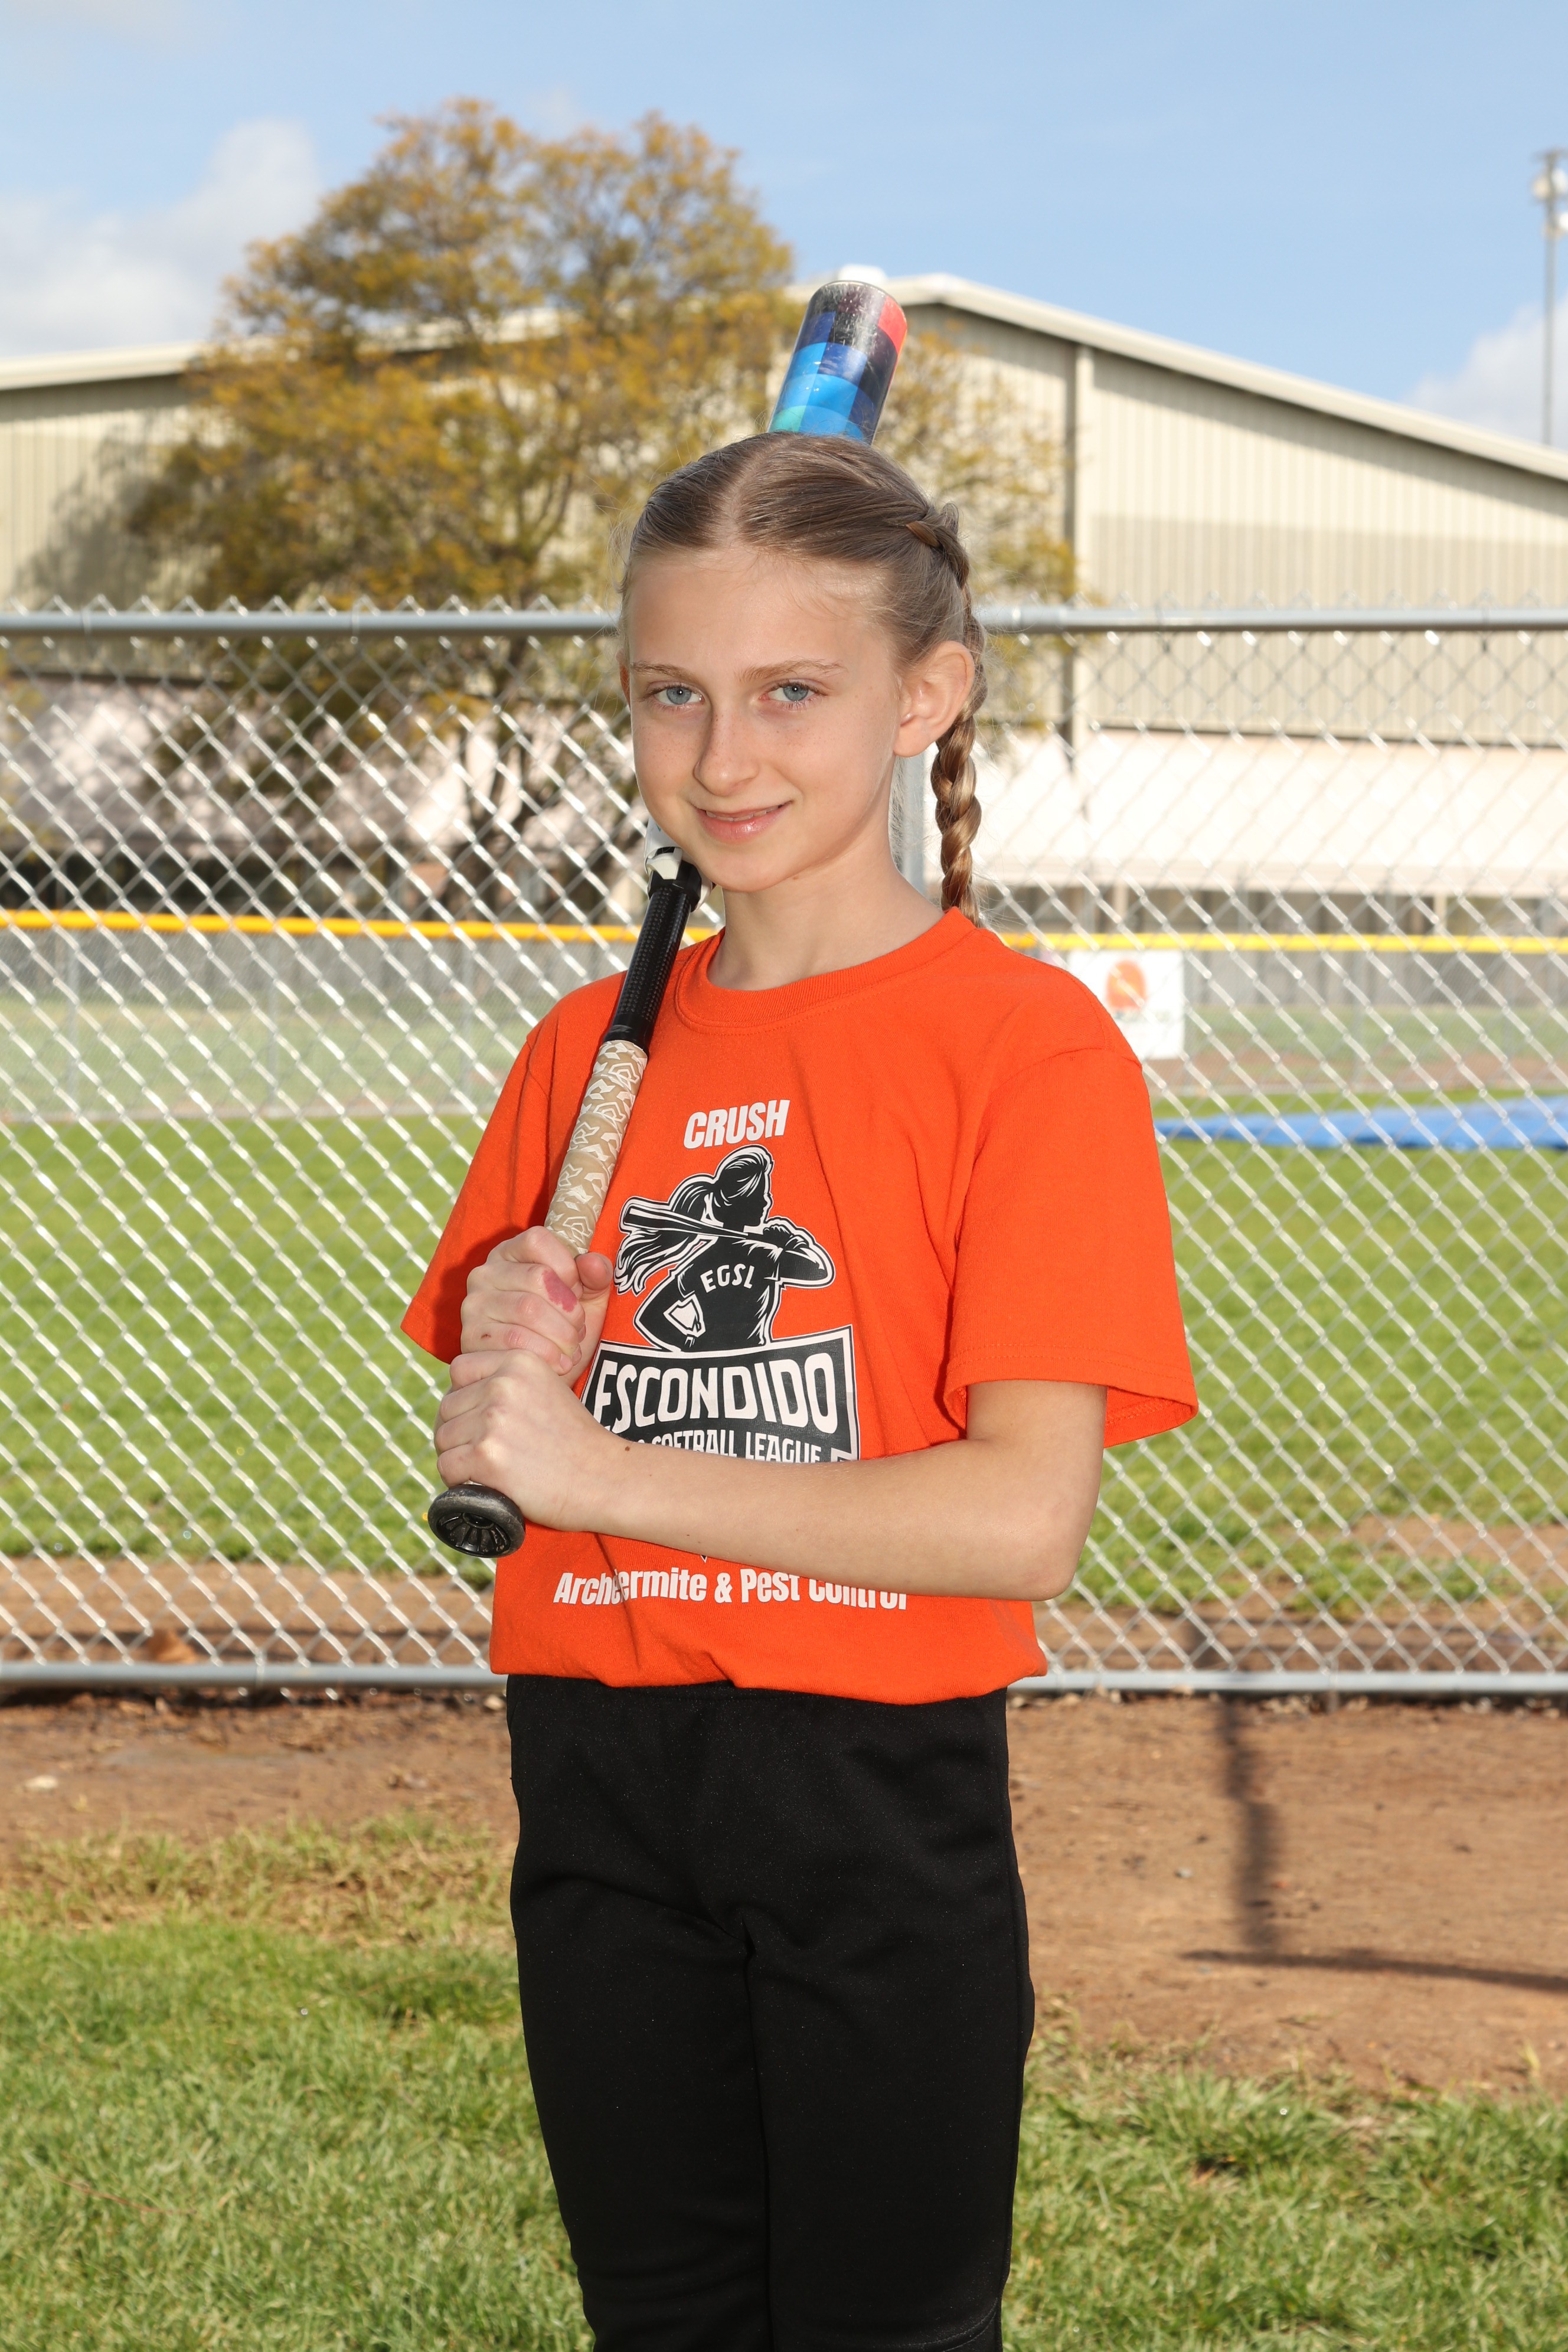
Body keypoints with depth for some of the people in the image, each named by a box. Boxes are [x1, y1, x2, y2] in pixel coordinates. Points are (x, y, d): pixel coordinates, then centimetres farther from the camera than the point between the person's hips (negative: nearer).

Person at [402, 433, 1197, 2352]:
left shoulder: (1024, 1044, -10)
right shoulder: (591, 1048, 8)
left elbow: (1023, 1517, -19)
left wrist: (603, 1466, -18)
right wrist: (508, 1367, -9)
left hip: (874, 1791, -5)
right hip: (598, 1789, 5)